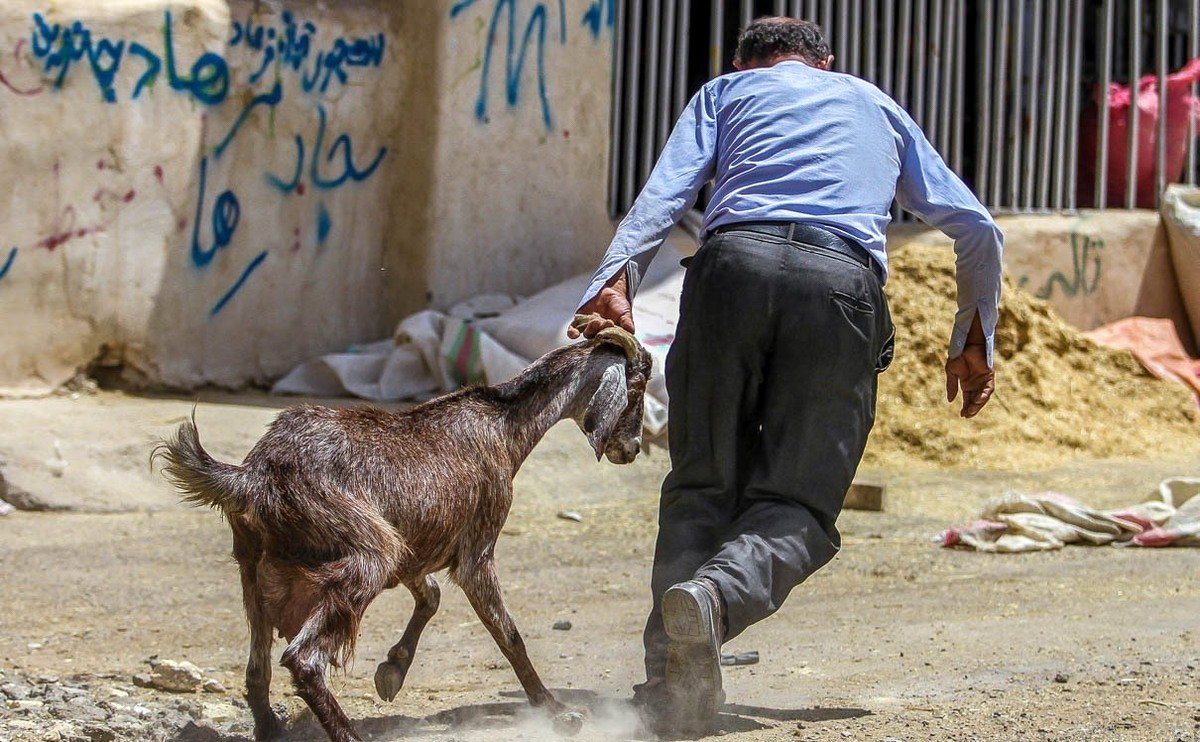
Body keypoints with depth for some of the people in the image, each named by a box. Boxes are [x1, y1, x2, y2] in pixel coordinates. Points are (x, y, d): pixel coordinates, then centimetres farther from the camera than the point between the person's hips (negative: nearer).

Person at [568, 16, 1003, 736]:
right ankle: (719, 594, -31)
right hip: (844, 280, 0)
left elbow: (666, 191, 8)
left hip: (735, 260, 0)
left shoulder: (726, 91, 30)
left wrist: (615, 281, -4)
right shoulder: (876, 104, 36)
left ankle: (674, 671, -10)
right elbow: (979, 231, 31)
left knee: (704, 483, 9)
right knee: (796, 503, 1)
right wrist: (973, 341, 41)